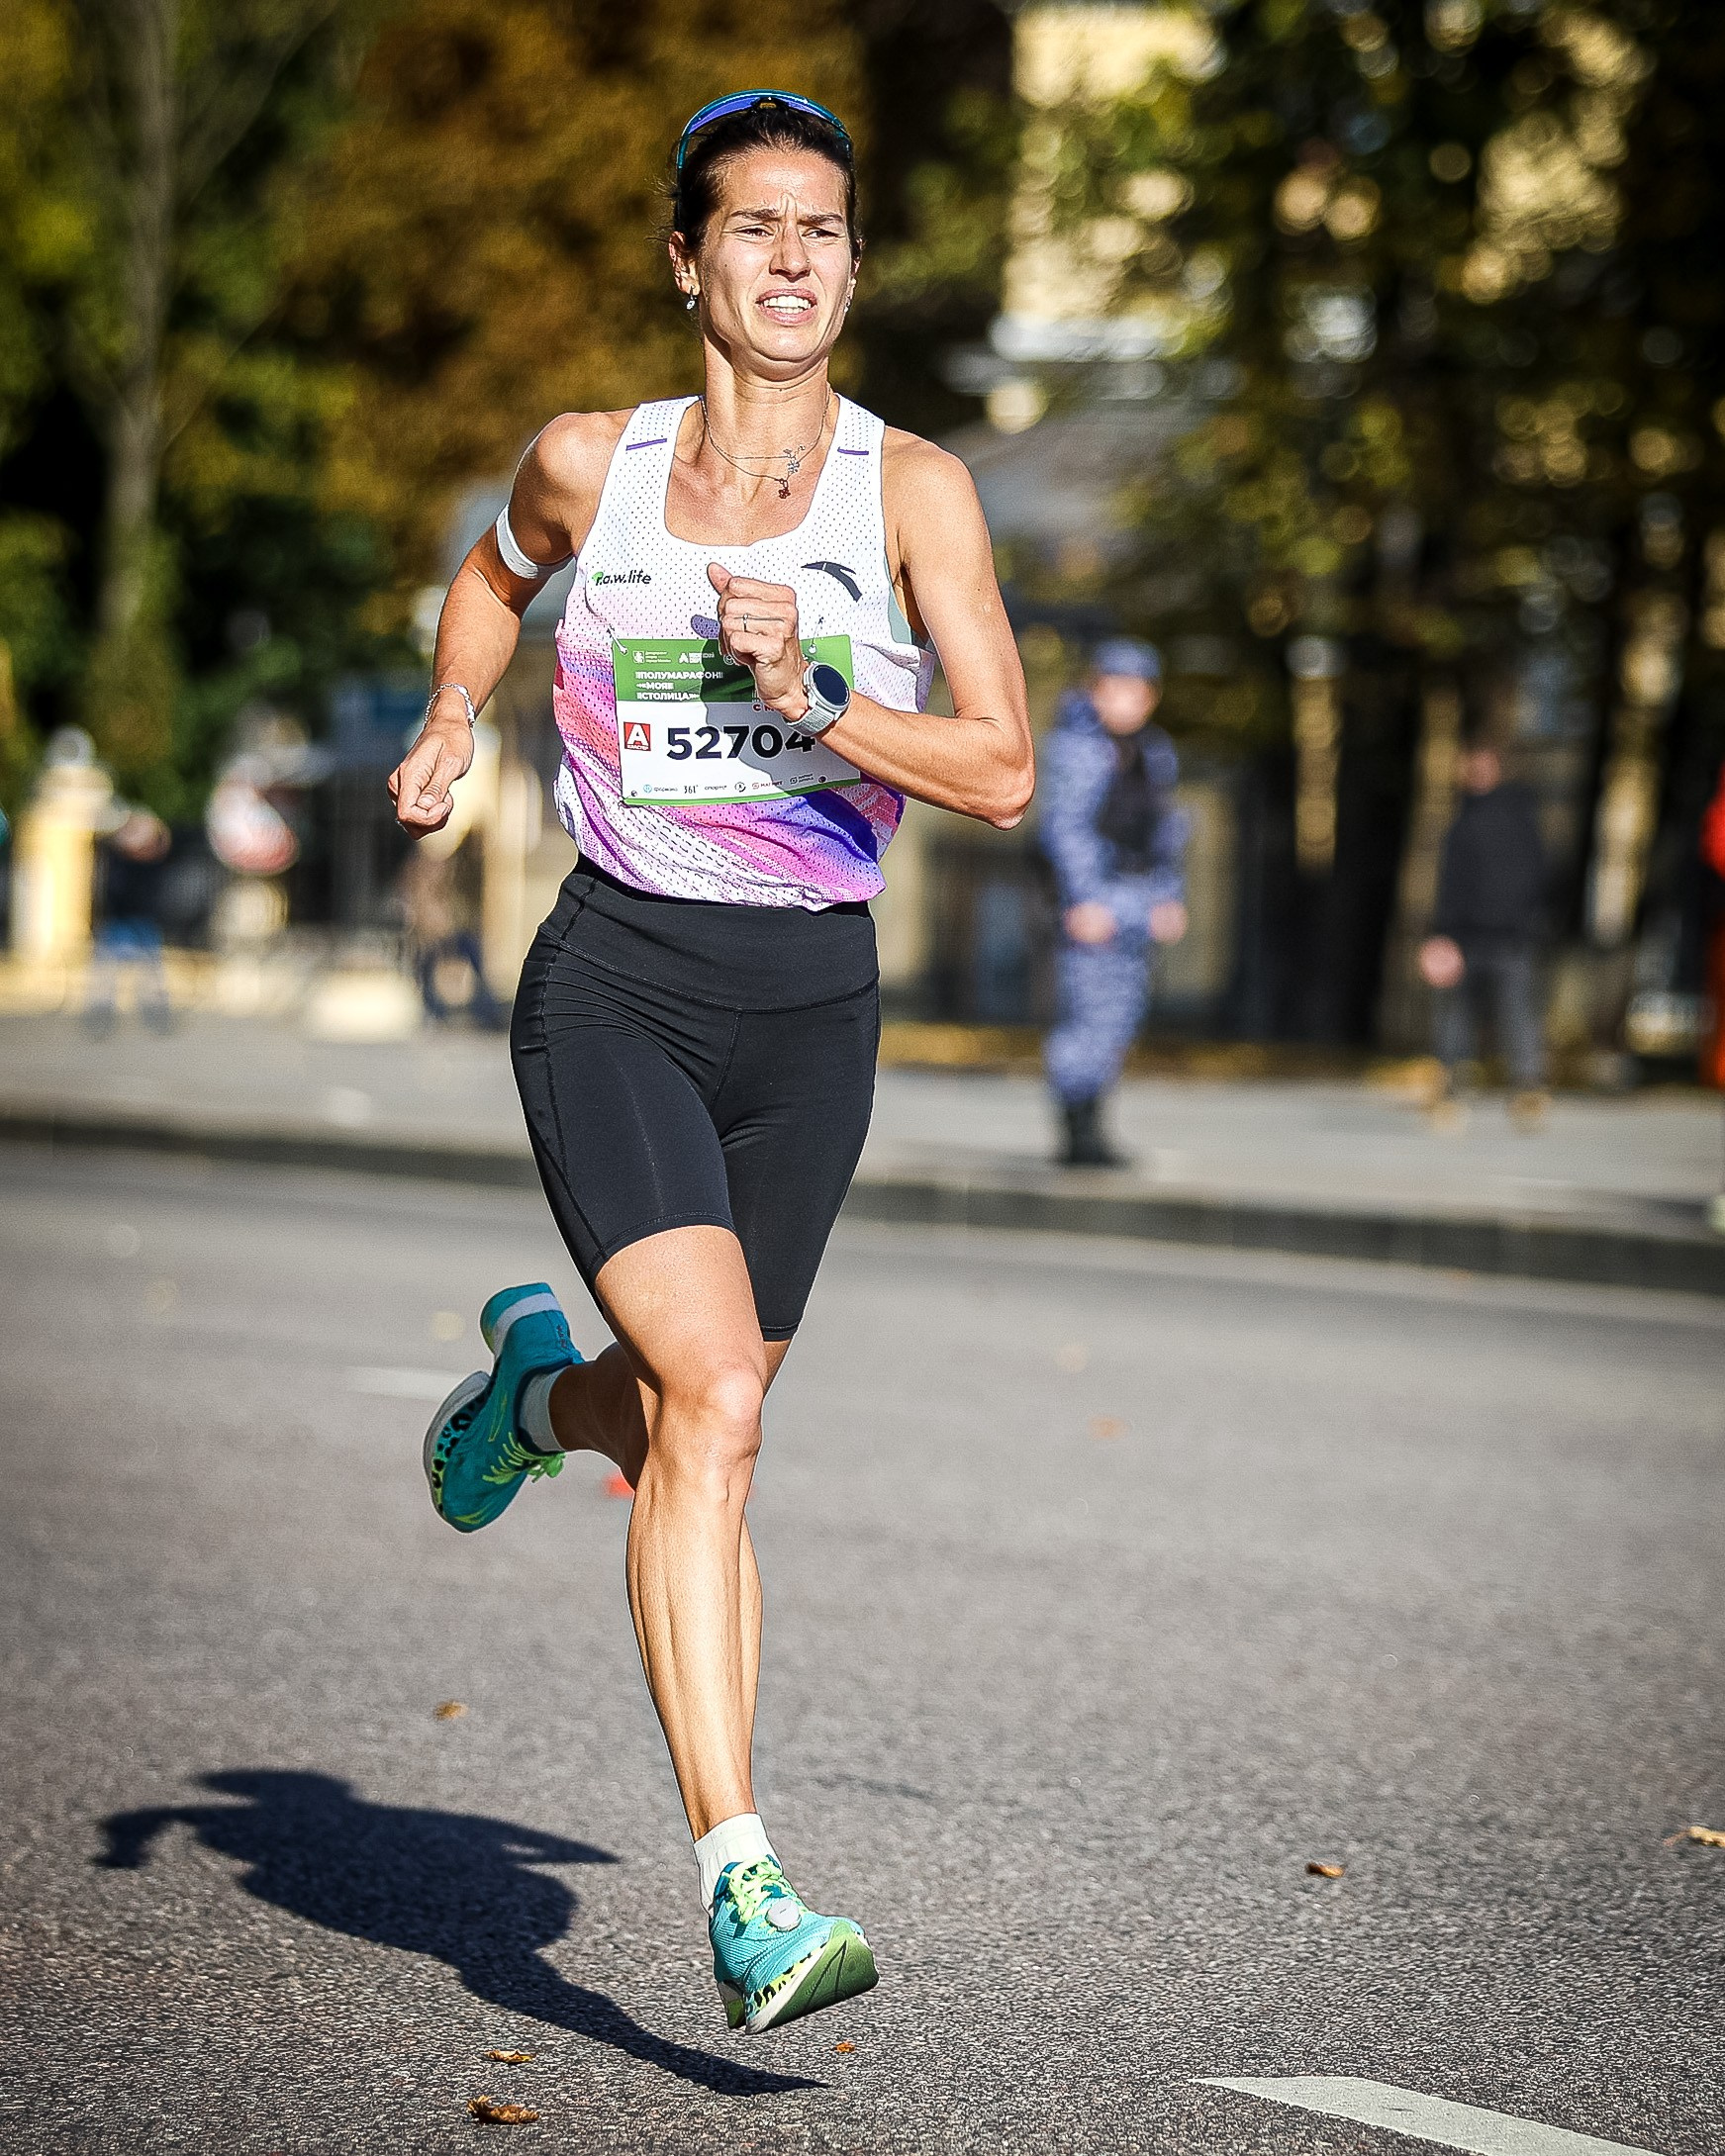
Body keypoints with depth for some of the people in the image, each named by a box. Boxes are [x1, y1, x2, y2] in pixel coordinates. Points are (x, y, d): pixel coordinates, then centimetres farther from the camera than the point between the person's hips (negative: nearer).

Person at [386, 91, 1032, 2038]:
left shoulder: (913, 489, -3)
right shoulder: (589, 466, 2)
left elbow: (1003, 776, -9)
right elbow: (495, 572, 26)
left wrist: (808, 701, -21)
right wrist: (449, 722, 11)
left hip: (807, 1008, 2)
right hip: (614, 985, -2)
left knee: (684, 1430, 11)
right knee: (717, 1403, -20)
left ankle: (544, 1389, 50)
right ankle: (742, 1891, -21)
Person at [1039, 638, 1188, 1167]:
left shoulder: (1153, 750, 15)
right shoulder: (1077, 744, -10)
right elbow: (1064, 826, -15)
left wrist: (1170, 896, 17)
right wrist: (1086, 900, -20)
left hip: (1138, 893, 8)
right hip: (1092, 887, -8)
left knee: (1123, 1009, 9)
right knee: (1090, 1008, -11)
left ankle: (1088, 1130, 16)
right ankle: (1079, 1134, -9)